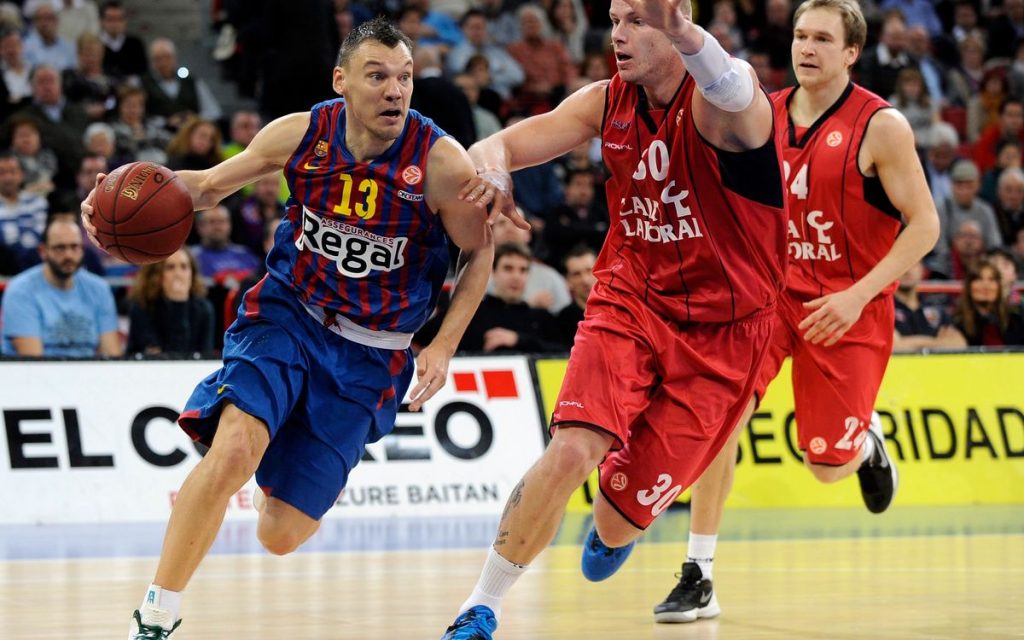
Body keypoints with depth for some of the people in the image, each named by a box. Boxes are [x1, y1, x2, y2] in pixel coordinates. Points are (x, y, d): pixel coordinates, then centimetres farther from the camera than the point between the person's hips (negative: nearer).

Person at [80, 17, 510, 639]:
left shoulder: (442, 162, -18)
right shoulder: (300, 134, -10)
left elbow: (480, 251, 0)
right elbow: (211, 183, 6)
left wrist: (444, 345, -9)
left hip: (368, 355, -1)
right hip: (287, 314, 1)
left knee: (281, 535, -1)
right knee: (233, 451, -29)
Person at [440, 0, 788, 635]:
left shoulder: (716, 103, -18)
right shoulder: (607, 103, -1)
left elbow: (731, 92, -45)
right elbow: (494, 147, -1)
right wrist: (493, 164, -29)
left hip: (721, 333, -3)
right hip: (629, 303, 3)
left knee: (621, 521, 1)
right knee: (572, 450, -24)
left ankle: (611, 532, 41)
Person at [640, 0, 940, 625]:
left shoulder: (881, 126, -11)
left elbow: (924, 225, -11)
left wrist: (859, 295, -19)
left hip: (849, 307, -3)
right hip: (772, 288, 3)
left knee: (828, 466, -2)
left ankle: (867, 443, 38)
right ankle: (699, 577, -13)